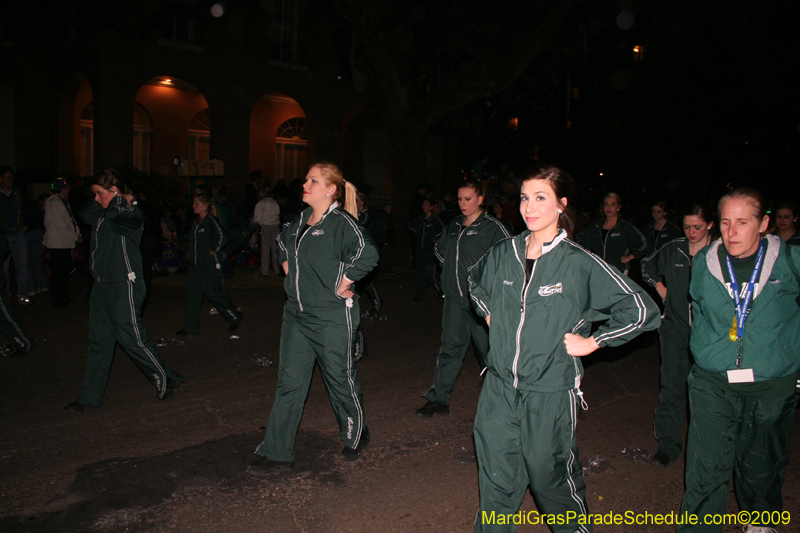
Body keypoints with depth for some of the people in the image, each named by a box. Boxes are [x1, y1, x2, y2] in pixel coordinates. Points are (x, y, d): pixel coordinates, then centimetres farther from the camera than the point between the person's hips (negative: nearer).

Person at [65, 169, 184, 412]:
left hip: (124, 287, -9)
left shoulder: (132, 214, -14)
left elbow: (116, 217, -31)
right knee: (99, 341, 13)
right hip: (102, 286, 9)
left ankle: (165, 378, 16)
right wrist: (100, 200, 4)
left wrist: (119, 201, -12)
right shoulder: (104, 214, 13)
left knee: (132, 338, -3)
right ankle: (90, 396, 22)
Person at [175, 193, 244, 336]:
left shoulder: (210, 220, -15)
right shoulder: (196, 222, 12)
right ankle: (191, 326, 15)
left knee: (214, 293, -1)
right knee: (192, 294, 7)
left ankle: (234, 318, 18)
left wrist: (213, 250, -16)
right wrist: (192, 255, 16)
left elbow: (221, 237, -25)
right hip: (195, 264, 8)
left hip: (209, 265, -8)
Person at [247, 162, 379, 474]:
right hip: (297, 314, 7)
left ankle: (356, 437, 35)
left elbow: (367, 253, -32)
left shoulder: (341, 223, -15)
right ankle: (278, 453, 20)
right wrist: (287, 265, 17)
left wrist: (343, 284, -22)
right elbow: (283, 240, 31)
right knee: (289, 382, 9)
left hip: (332, 319, -7)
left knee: (340, 379, 10)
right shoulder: (302, 219, 9)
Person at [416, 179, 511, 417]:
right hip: (454, 297, 5)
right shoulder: (453, 225, 11)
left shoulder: (492, 227, -8)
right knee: (450, 348, 8)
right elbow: (439, 248, 28)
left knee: (487, 348, 7)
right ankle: (439, 399, 14)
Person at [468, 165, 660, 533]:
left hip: (550, 392, -3)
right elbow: (476, 281, 25)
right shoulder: (503, 253, 1)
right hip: (500, 386, 4)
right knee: (496, 475, 13)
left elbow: (641, 309, -9)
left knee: (550, 474, 12)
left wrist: (591, 342, -8)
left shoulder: (579, 263, -12)